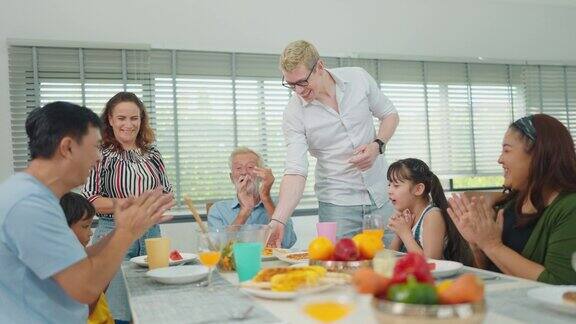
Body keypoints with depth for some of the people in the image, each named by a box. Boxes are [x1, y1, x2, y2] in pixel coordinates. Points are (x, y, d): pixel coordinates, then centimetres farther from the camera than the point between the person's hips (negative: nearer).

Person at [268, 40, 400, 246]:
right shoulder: (294, 113, -12)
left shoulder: (358, 78, -6)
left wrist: (378, 145, -12)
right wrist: (278, 221, -28)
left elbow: (389, 115, 8)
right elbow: (295, 171, -16)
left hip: (382, 195, 2)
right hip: (337, 205, -2)